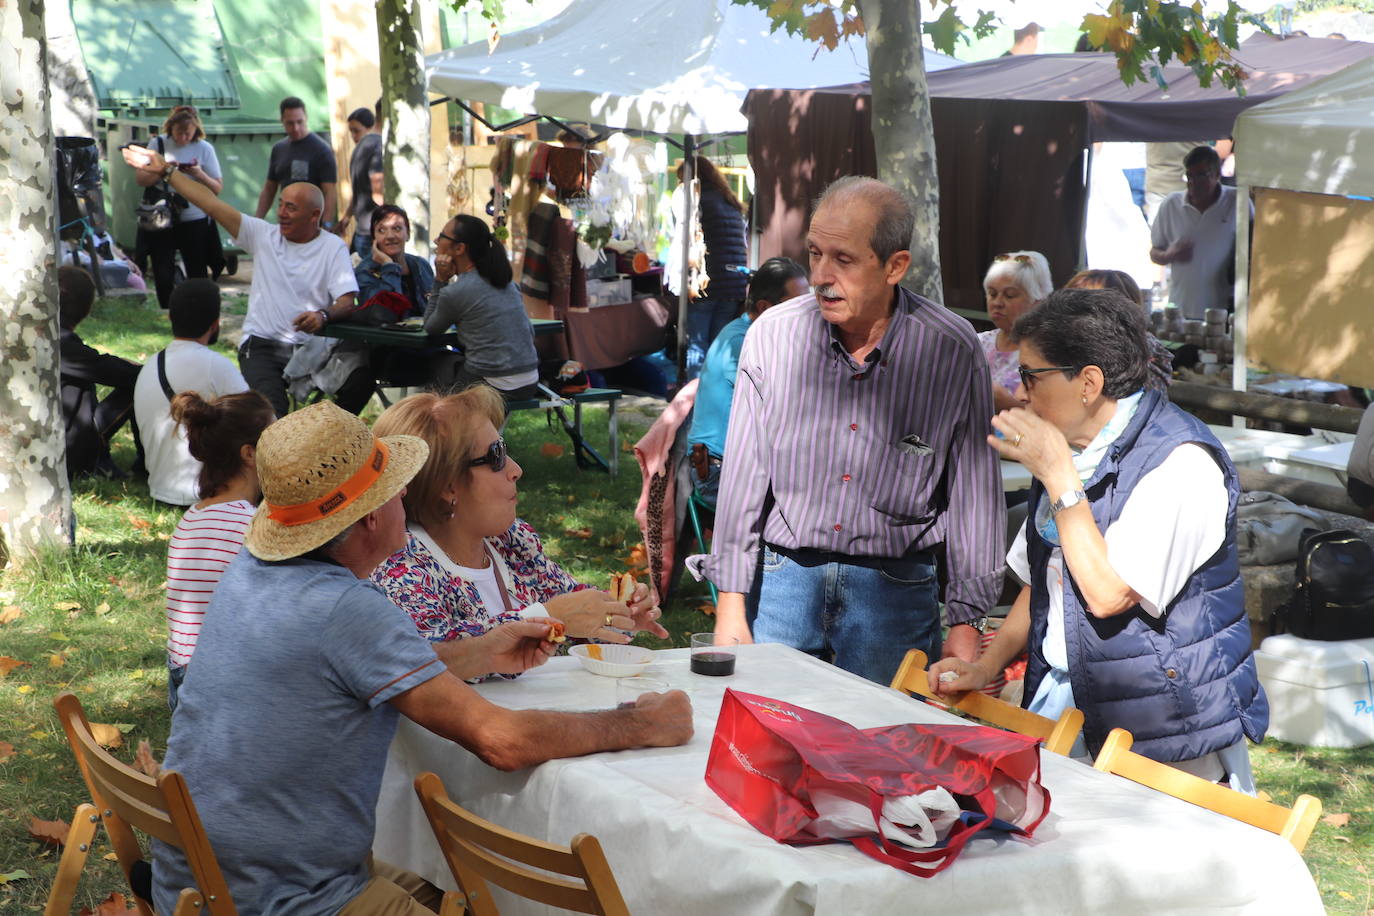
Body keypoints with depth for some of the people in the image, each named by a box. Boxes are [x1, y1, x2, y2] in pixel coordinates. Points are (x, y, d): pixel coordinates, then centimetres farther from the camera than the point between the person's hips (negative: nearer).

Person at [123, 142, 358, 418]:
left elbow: (346, 302, -6)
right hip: (261, 345, 1)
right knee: (270, 410, -28)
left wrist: (323, 315, -28)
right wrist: (165, 171, 9)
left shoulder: (333, 248, 5)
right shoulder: (264, 235, 11)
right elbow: (213, 205, 10)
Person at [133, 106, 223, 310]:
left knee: (198, 275, 2)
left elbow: (218, 189, -2)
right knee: (163, 275, 3)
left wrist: (200, 174, -20)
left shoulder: (204, 148, -1)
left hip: (195, 220, -1)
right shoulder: (159, 144, 2)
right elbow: (140, 179, 0)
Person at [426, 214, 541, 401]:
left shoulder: (454, 293, -12)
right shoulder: (504, 280, 10)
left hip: (496, 388, -6)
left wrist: (440, 280, 2)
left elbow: (430, 328, 8)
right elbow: (530, 332, 14)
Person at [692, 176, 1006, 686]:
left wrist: (966, 621, -1)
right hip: (782, 576, 1)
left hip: (895, 588, -1)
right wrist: (730, 602, 0)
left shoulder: (952, 350, -8)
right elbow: (744, 475, 1)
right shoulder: (772, 335, -5)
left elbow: (974, 491, -1)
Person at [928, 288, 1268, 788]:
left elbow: (1108, 593, -25)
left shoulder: (1181, 464, -18)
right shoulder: (1069, 450, 11)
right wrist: (986, 665, 5)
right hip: (1063, 702, 7)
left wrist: (1057, 475, -20)